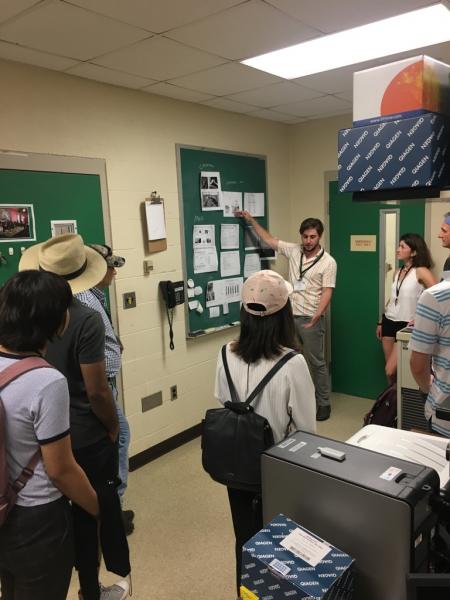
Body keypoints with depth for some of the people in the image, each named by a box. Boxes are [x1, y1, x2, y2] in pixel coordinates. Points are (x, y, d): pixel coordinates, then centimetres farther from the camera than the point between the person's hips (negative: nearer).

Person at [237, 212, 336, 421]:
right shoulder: (293, 250, 5)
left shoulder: (328, 262, -9)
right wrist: (251, 220, 10)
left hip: (310, 319, -5)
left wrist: (316, 317, -27)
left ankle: (323, 403, 17)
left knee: (316, 363, 4)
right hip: (289, 316, 5)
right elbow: (269, 240, 13)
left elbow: (327, 293, -14)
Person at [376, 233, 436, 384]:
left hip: (406, 325, -6)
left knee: (391, 370, -7)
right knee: (389, 369, 11)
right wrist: (380, 322, 17)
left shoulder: (421, 271, -12)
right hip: (389, 322, 6)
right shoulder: (397, 272, 9)